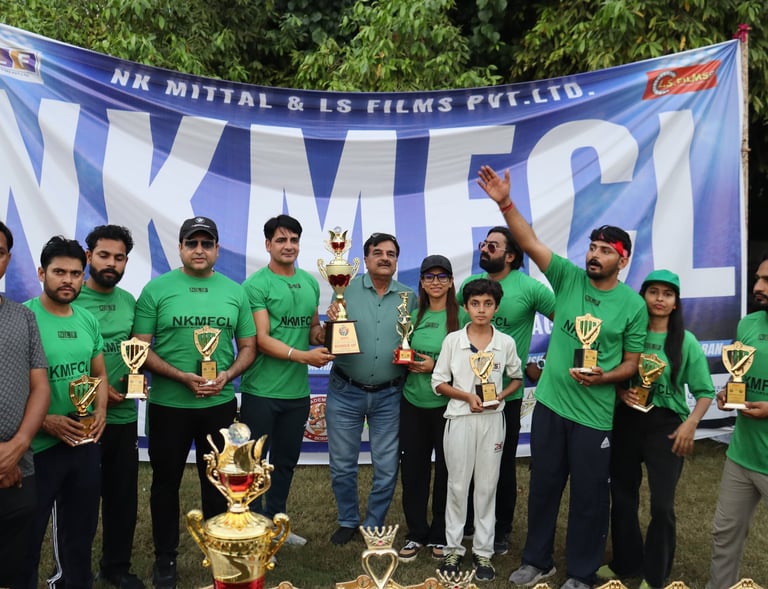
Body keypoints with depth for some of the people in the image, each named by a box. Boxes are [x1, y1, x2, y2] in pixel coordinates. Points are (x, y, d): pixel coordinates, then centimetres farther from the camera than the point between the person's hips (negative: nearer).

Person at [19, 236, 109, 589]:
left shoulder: (88, 320, 6)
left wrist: (100, 410, -2)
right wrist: (44, 421, -22)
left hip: (85, 443, 6)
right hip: (37, 447, -6)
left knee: (81, 526, 20)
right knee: (27, 535, 8)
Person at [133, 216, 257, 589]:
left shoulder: (235, 292, 4)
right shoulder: (156, 289, -4)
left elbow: (248, 347, 7)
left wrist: (227, 375, -12)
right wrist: (180, 376, -19)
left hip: (220, 405, 2)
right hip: (168, 405, -2)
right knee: (166, 481, 12)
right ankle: (165, 558, 28)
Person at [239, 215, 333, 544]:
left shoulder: (310, 283, 9)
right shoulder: (256, 284, -10)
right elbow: (262, 339, -17)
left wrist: (322, 334, -5)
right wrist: (302, 356, -28)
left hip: (297, 391, 7)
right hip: (261, 391, -6)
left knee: (286, 461, 18)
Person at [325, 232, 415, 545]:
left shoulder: (409, 297, 1)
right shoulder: (347, 288, -3)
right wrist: (332, 319, -23)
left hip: (389, 396, 1)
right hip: (345, 391, -1)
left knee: (387, 469, 9)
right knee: (342, 465, 11)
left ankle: (373, 525, 30)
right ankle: (348, 521, 33)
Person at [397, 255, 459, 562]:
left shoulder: (460, 317, -7)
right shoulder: (415, 315, 7)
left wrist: (435, 367, -16)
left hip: (446, 404, -4)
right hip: (412, 402, 4)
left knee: (445, 470, 7)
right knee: (413, 468, 9)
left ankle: (440, 536, 23)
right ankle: (417, 533, 23)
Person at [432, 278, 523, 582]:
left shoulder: (506, 342, -1)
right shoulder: (453, 340, -4)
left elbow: (517, 379, 12)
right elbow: (438, 383, -1)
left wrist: (500, 396, -7)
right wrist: (468, 397, -15)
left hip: (492, 420, 1)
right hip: (460, 418, -1)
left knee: (487, 486, 7)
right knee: (457, 485, 7)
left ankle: (483, 551, 18)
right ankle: (453, 548, 20)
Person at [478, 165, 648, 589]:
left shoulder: (633, 305, -5)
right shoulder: (569, 278, -1)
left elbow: (632, 363, 0)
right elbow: (530, 242, -11)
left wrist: (602, 377, -20)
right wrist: (505, 203, -24)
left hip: (594, 415, -2)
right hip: (549, 404, 3)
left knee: (589, 495, 9)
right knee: (543, 486, 15)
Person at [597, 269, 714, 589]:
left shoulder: (686, 341, -4)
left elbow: (705, 391, -2)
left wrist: (690, 424, -16)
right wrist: (620, 391, -12)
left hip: (666, 425, -2)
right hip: (626, 421, 2)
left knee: (662, 504, -2)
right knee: (622, 496, 12)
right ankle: (625, 562, 33)